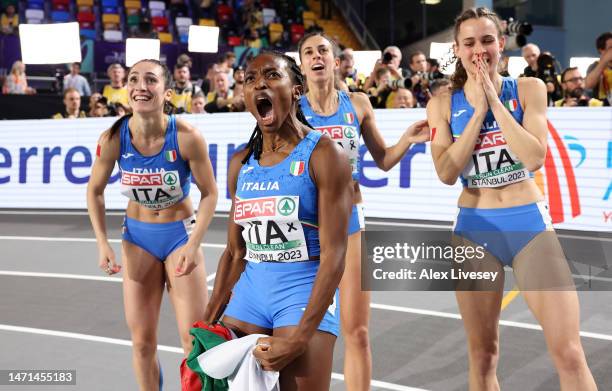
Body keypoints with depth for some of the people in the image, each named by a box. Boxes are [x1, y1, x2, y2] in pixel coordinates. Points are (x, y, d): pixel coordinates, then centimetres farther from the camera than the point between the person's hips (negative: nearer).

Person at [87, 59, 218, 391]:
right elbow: (95, 191, 0)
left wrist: (193, 244, -19)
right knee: (142, 341, 8)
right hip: (138, 235, 2)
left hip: (180, 233, -2)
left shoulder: (187, 137, -23)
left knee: (195, 339, -1)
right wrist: (103, 244, -6)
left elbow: (209, 193, -11)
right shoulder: (114, 138, -16)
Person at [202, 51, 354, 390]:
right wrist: (207, 324, 10)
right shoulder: (241, 164, 8)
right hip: (250, 294, 6)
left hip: (305, 296, -6)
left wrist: (299, 337, -21)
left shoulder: (323, 155, -10)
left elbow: (333, 255, -15)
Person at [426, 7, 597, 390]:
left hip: (530, 222, -1)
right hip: (474, 228, 1)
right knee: (482, 352, 10)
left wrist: (495, 101, -13)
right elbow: (447, 172, -9)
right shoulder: (443, 104, 2)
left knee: (569, 351, -7)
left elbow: (534, 157, -13)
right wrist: (477, 111, -11)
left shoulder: (529, 89, 0)